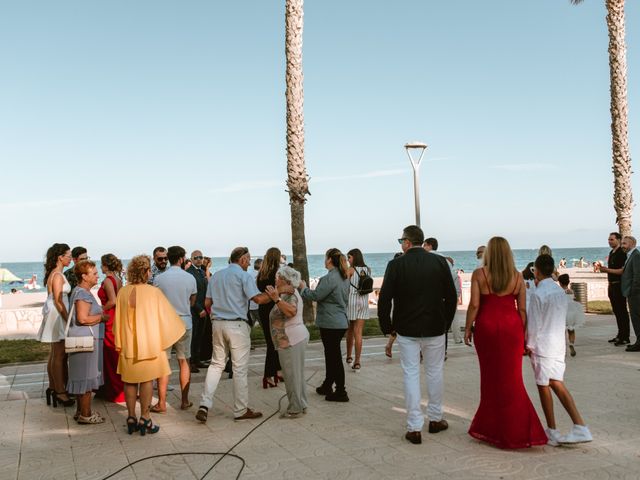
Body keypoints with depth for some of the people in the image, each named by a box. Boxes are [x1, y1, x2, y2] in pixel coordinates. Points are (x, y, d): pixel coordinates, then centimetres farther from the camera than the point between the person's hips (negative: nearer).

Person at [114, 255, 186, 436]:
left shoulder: (123, 292, -5)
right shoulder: (154, 292, -13)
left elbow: (118, 320, 3)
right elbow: (165, 316, -5)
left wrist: (119, 343, 12)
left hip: (128, 344, 3)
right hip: (149, 343, -3)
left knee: (130, 380, 11)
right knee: (146, 380, 6)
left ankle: (131, 418, 16)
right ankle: (145, 419, 8)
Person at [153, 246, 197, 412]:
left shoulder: (159, 279, -7)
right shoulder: (190, 278, -3)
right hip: (185, 323, 2)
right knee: (184, 362, 12)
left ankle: (162, 403, 6)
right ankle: (185, 401, 17)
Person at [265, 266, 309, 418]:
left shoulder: (289, 294, -17)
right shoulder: (291, 292, 16)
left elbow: (291, 311, -36)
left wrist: (276, 299, -41)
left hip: (291, 340, -11)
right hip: (298, 337, 11)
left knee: (291, 375, -3)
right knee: (298, 374, 17)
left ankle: (295, 409, 5)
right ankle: (301, 405, 25)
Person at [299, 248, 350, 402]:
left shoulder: (330, 278, -19)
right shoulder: (344, 277, 10)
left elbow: (315, 296, -16)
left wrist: (303, 287, 1)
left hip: (331, 323, -9)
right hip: (340, 321, 9)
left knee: (334, 357, -2)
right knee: (331, 355, 19)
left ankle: (341, 392, 5)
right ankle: (327, 386, 31)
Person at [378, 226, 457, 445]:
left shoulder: (396, 265, -9)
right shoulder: (440, 262, -3)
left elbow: (384, 299, -9)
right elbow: (451, 296, 2)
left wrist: (386, 326, 4)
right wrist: (446, 323, 13)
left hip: (407, 330, -2)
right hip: (435, 328, 2)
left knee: (411, 375, 5)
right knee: (435, 372, 17)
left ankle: (414, 427, 6)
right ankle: (435, 418, 29)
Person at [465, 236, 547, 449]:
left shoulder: (479, 274, -5)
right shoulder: (517, 276, 1)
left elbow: (474, 305, -8)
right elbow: (522, 308, 2)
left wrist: (468, 328, 1)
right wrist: (524, 332, 9)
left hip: (486, 326, -1)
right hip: (511, 327, 1)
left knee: (490, 376, 11)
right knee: (511, 378, 8)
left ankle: (491, 426, 22)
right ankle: (515, 431, 11)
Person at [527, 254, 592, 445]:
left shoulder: (538, 294, -16)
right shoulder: (561, 292, 6)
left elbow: (534, 324, -13)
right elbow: (563, 319, 13)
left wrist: (529, 345, -1)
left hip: (542, 346, -7)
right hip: (559, 345, 7)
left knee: (543, 386, 5)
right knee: (557, 384, 11)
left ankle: (552, 432, 13)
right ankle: (580, 427, 3)